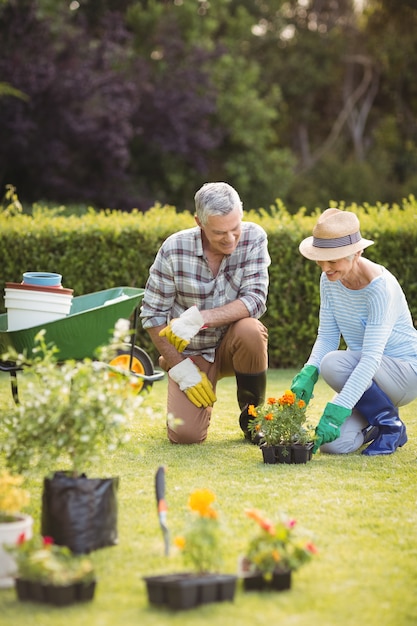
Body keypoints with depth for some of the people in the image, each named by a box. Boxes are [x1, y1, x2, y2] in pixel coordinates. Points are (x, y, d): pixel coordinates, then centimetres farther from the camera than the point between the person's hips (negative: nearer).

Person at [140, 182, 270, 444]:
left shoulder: (253, 238, -14)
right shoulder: (174, 250, -15)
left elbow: (255, 300, -22)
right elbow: (152, 315, -8)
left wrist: (199, 319, -33)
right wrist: (180, 367, -14)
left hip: (234, 343, 1)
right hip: (190, 352, -1)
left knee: (250, 331, -35)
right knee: (185, 434, -20)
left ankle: (253, 418, -9)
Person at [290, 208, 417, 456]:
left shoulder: (381, 287, -26)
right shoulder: (330, 280, -4)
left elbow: (371, 357, -32)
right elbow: (327, 336, -2)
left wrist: (337, 410, -40)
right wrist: (307, 375, -23)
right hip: (363, 374, 6)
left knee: (333, 364, -32)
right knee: (333, 444, -16)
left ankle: (391, 425, -9)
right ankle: (375, 422, 18)